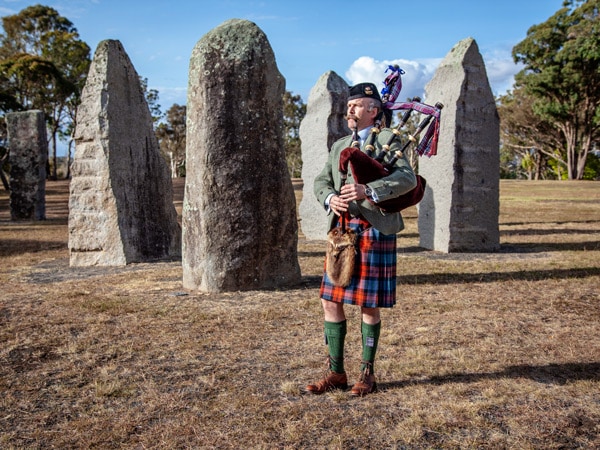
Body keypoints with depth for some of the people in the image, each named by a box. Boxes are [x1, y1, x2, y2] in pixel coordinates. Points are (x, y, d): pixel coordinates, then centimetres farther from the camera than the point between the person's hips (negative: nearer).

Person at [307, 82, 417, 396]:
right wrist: (330, 198, -12)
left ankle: (367, 374, 19)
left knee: (368, 306, 3)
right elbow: (321, 181, 10)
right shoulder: (339, 146, 18)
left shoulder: (387, 140, 0)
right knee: (330, 301, 5)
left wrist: (368, 191, -27)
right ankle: (336, 372, 19)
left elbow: (408, 178, -14)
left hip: (374, 231, -5)